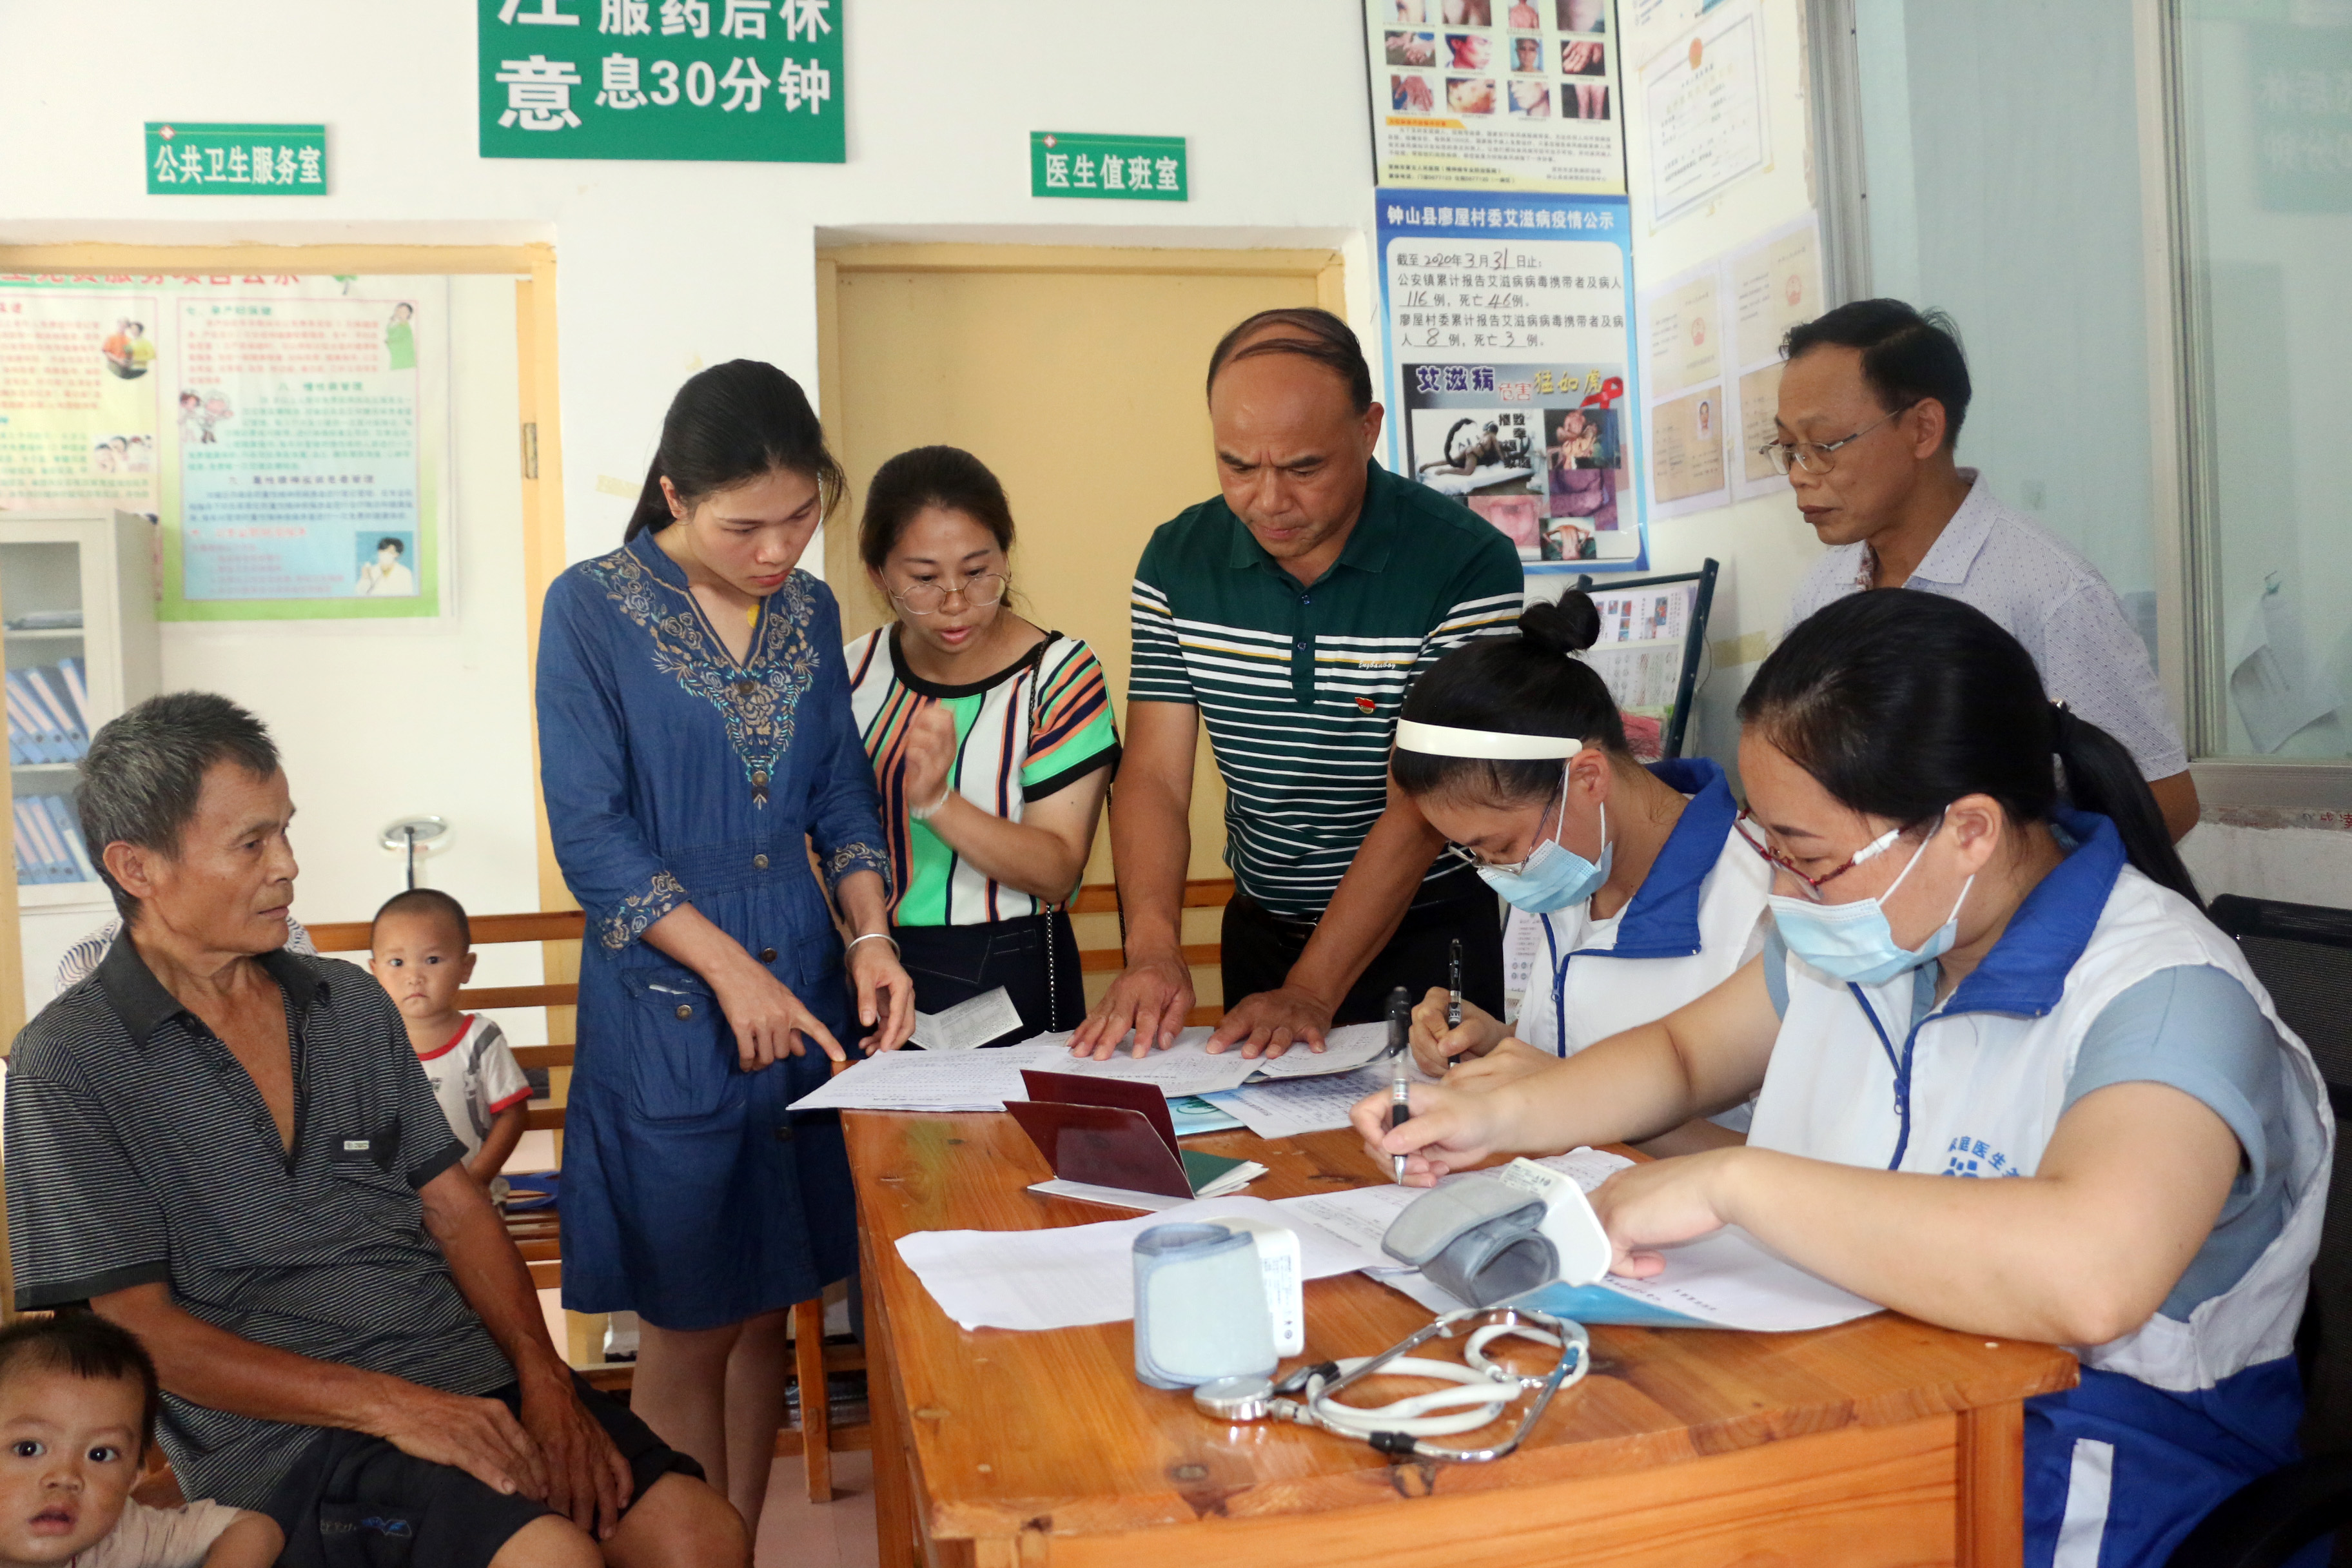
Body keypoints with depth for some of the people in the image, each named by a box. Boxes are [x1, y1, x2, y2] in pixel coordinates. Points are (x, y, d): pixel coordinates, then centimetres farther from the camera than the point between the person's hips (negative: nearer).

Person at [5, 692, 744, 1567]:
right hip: (280, 1431, -5)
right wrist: (388, 1407, -16)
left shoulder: (351, 1003, 15)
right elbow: (138, 1329, -6)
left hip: (469, 1379, 5)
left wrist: (542, 1379, -3)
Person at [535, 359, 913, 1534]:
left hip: (804, 994, 5)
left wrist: (870, 933, -5)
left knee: (768, 1311, 14)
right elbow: (590, 831, -11)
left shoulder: (810, 612, 7)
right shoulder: (592, 609, -7)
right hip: (667, 1008, -5)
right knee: (689, 1327, 5)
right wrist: (729, 967, -17)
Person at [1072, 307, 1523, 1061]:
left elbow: (1423, 801, -22)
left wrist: (1309, 995, -26)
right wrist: (1152, 950, -26)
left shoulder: (1467, 564, -20)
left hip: (1429, 933, -3)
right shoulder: (1178, 559, -6)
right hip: (1260, 931, 4)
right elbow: (1155, 777, -9)